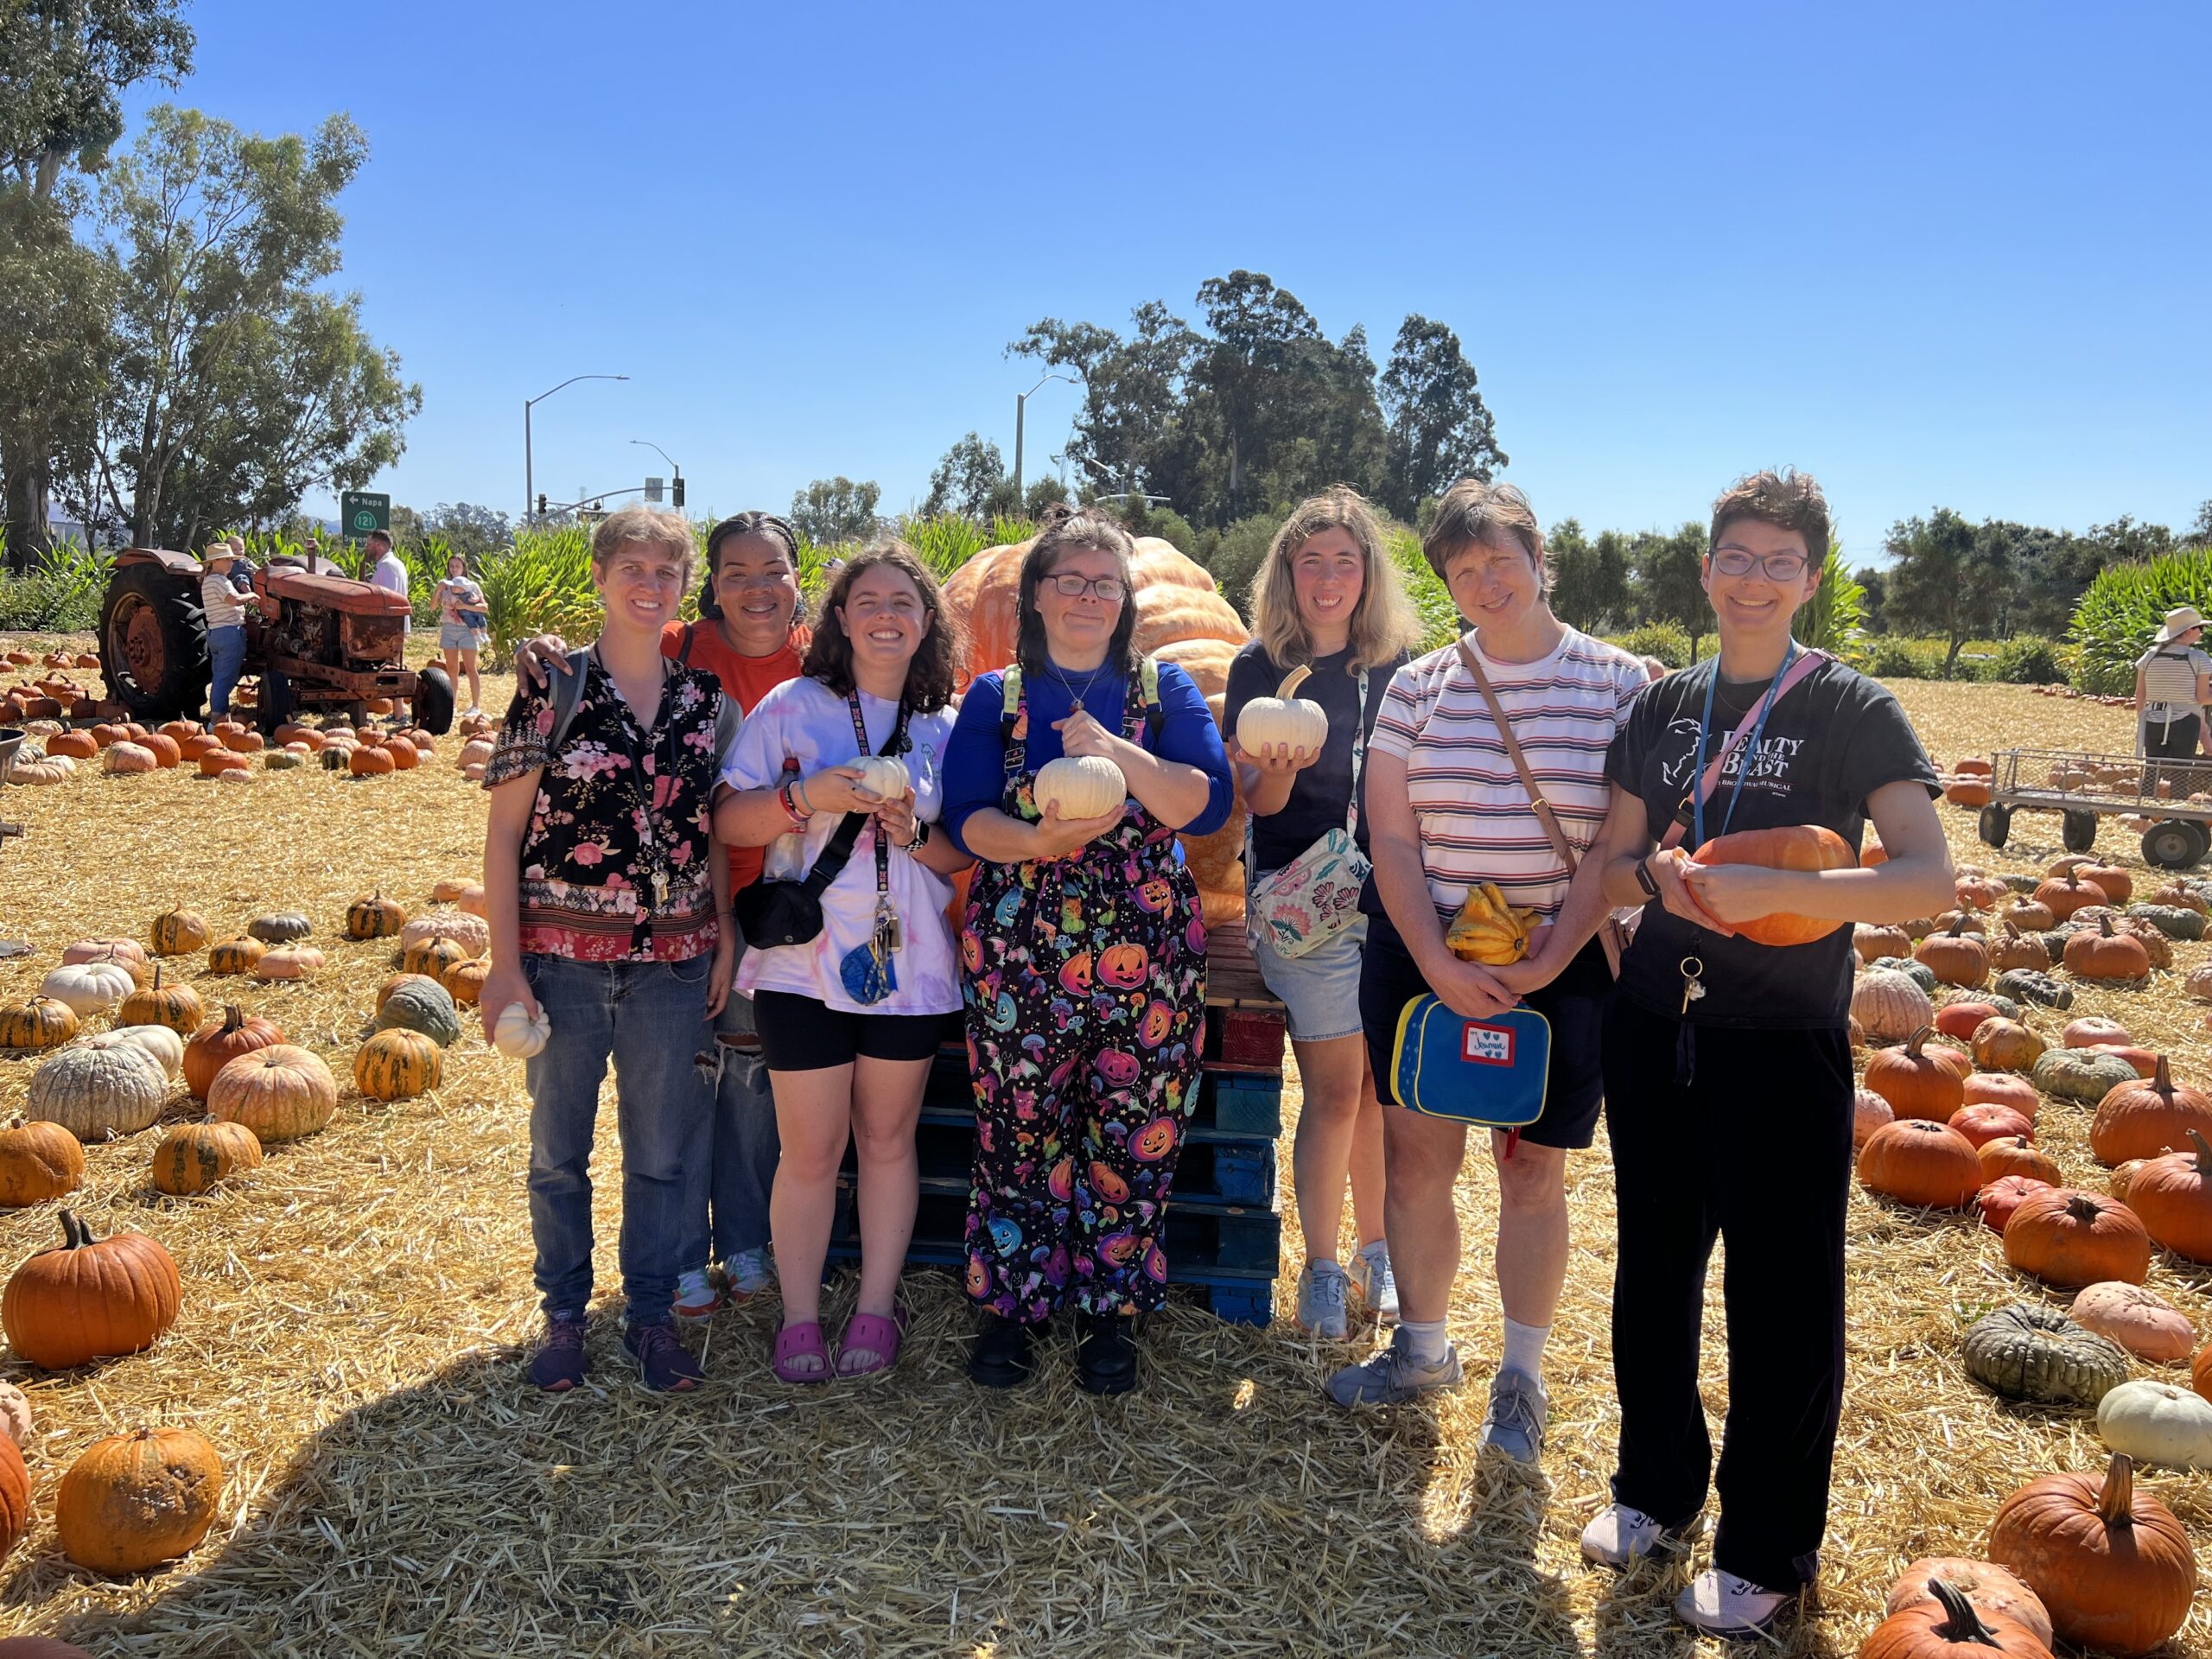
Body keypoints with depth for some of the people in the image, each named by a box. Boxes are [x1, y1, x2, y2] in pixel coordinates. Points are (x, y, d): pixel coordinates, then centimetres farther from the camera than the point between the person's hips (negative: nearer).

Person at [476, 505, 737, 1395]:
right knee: (559, 1149, 12)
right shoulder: (551, 690, -5)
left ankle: (652, 1312, 28)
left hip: (674, 962, 2)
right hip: (565, 955, -2)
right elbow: (503, 831, -5)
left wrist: (726, 939, 5)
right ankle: (563, 1313, 30)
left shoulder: (705, 699, 4)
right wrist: (505, 963, -9)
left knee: (666, 1150, 10)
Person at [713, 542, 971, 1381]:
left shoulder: (944, 730, 7)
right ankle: (799, 1318, 20)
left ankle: (876, 1309, 26)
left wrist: (916, 834, -12)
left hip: (909, 967, 2)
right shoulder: (792, 706, 0)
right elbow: (728, 821, -4)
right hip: (803, 964, -2)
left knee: (887, 1140, 12)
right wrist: (810, 795, -19)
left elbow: (970, 856, 8)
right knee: (809, 1152, 3)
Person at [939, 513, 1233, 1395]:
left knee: (1133, 1136, 3)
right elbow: (963, 817, 0)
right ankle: (1010, 1304, 21)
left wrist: (1121, 755, -18)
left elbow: (1210, 804, -4)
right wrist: (1039, 841, -20)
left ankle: (1109, 1312, 20)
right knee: (1018, 1132, 3)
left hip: (1145, 952, 0)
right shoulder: (996, 696, 10)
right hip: (1018, 950, 0)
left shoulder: (1165, 689, 9)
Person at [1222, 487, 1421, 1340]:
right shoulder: (1261, 668, -1)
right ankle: (1321, 1269, 15)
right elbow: (1259, 802, -2)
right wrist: (1277, 767, -24)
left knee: (1382, 1088, 10)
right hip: (1305, 903, -3)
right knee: (1334, 1092, -1)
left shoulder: (1400, 666, 7)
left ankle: (1376, 1249, 28)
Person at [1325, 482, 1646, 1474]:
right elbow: (1391, 839, -1)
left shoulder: (1618, 683, -3)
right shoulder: (1418, 687, 2)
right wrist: (1439, 965, -12)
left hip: (1560, 965, -2)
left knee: (1533, 1169, 6)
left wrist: (1541, 966, -14)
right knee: (1418, 1155, 6)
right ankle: (1423, 1349, 28)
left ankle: (1521, 1375, 24)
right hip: (1421, 954, 2)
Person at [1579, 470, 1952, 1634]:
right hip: (1654, 1026, 5)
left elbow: (1929, 877, -17)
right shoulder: (1664, 706, 6)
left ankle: (1767, 1551, 24)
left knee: (1781, 1297, 5)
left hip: (1784, 1044, -4)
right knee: (1655, 1266, 16)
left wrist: (1769, 888, -27)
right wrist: (1659, 877, -11)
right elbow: (1611, 862, 11)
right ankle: (1657, 1487, 36)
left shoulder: (1852, 709, -7)